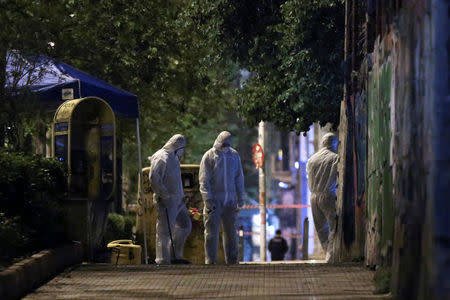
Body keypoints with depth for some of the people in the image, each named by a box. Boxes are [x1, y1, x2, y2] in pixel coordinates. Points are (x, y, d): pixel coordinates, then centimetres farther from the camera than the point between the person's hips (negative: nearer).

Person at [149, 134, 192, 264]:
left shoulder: (173, 157, 17)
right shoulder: (162, 158, -15)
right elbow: (154, 178, -23)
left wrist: (181, 195, 18)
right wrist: (164, 195, -22)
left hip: (177, 200, 10)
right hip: (166, 201, -10)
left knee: (185, 225, 14)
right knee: (165, 230, -5)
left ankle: (175, 255, 21)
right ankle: (163, 260, 0)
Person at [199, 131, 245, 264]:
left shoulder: (234, 155, 10)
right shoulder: (209, 156, -2)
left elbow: (239, 178, 14)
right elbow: (204, 180, -6)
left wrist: (240, 200, 10)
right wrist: (208, 200, -14)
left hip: (229, 201, 4)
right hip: (214, 200, -4)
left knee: (231, 232, 8)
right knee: (211, 232, -4)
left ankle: (232, 261, 15)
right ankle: (210, 261, -1)